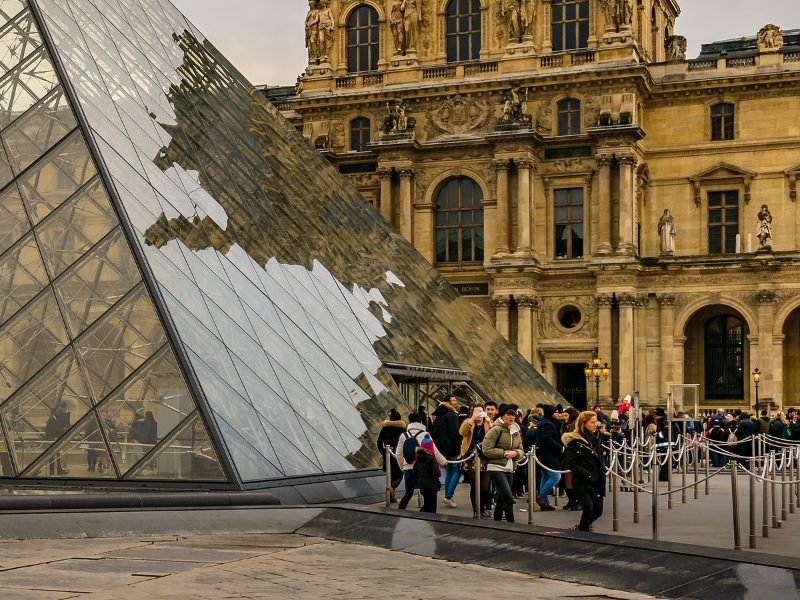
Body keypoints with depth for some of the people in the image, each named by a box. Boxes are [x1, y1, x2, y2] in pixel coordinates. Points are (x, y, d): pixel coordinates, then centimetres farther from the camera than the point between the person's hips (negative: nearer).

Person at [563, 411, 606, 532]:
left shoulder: (594, 438, 13)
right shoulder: (575, 441, -12)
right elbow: (569, 463, -16)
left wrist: (602, 471, 9)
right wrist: (586, 473, -19)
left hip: (596, 481, 8)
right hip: (582, 483, -8)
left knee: (598, 510, 8)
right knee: (588, 509, -14)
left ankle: (579, 528, 32)